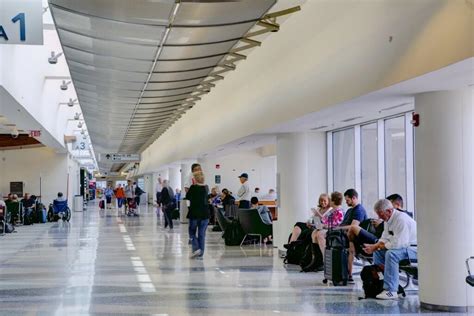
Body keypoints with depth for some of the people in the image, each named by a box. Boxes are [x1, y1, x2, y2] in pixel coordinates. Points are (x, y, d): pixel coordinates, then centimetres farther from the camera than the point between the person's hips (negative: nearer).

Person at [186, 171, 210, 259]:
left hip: (194, 213, -3)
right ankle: (200, 254, 8)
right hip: (204, 213, 3)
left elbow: (187, 197, 4)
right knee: (202, 234, 8)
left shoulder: (193, 187, -10)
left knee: (192, 231, 12)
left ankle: (196, 248, -8)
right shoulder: (206, 188, 2)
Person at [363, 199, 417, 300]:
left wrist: (378, 246, -16)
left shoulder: (401, 219, -24)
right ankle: (378, 284, 5)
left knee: (391, 254, -32)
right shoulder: (388, 219, 7)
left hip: (414, 249, -10)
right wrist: (373, 246, -5)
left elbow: (397, 244, -29)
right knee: (377, 252, 5)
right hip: (402, 246, 10)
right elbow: (384, 238, 14)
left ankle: (391, 291, -29)